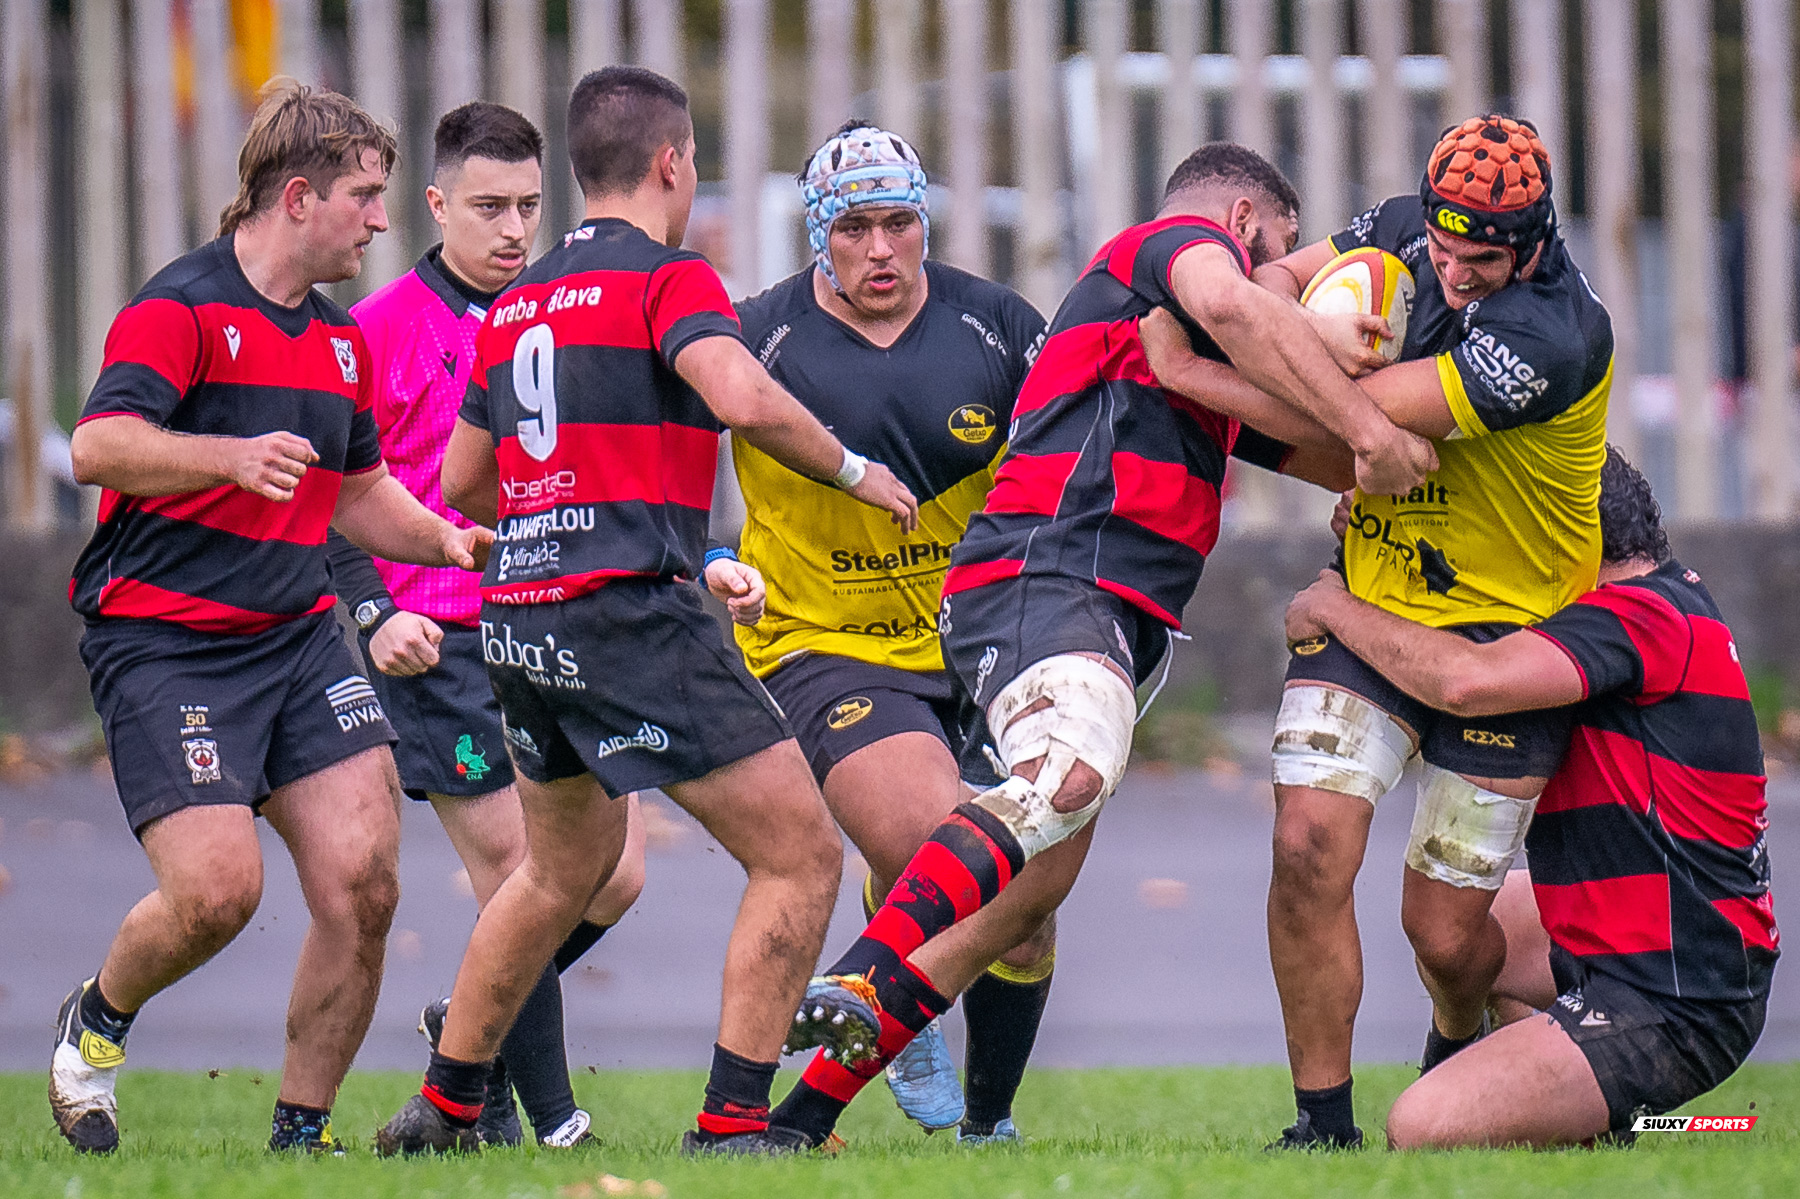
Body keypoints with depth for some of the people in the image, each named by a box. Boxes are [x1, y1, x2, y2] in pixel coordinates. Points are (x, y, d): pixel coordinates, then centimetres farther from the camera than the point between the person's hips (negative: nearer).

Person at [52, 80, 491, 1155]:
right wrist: (234, 456, -36)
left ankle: (304, 1129, 5)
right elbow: (98, 445, -23)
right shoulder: (181, 308, -10)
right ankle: (96, 1024, 14)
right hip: (164, 645, -7)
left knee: (362, 880, -8)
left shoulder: (342, 339, 16)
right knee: (218, 888, -17)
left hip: (300, 638, 7)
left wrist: (450, 540, 11)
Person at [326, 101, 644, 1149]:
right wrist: (375, 615, -13)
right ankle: (551, 1121, 0)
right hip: (441, 646, -5)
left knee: (614, 876, 1)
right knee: (523, 883, -8)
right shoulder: (382, 329, -3)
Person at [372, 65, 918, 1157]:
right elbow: (743, 400, -25)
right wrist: (853, 469, -9)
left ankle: (444, 1107, 33)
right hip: (632, 616, -8)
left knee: (566, 868, 29)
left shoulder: (519, 301, 16)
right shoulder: (668, 276, -7)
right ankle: (732, 1127, -11)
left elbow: (463, 485, 23)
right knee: (801, 857, -4)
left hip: (522, 619, 9)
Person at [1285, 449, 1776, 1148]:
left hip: (1671, 1008, -11)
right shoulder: (1669, 596, 14)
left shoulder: (1639, 617, -18)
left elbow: (1467, 681, -31)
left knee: (1421, 1130, -22)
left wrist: (1337, 609, -15)